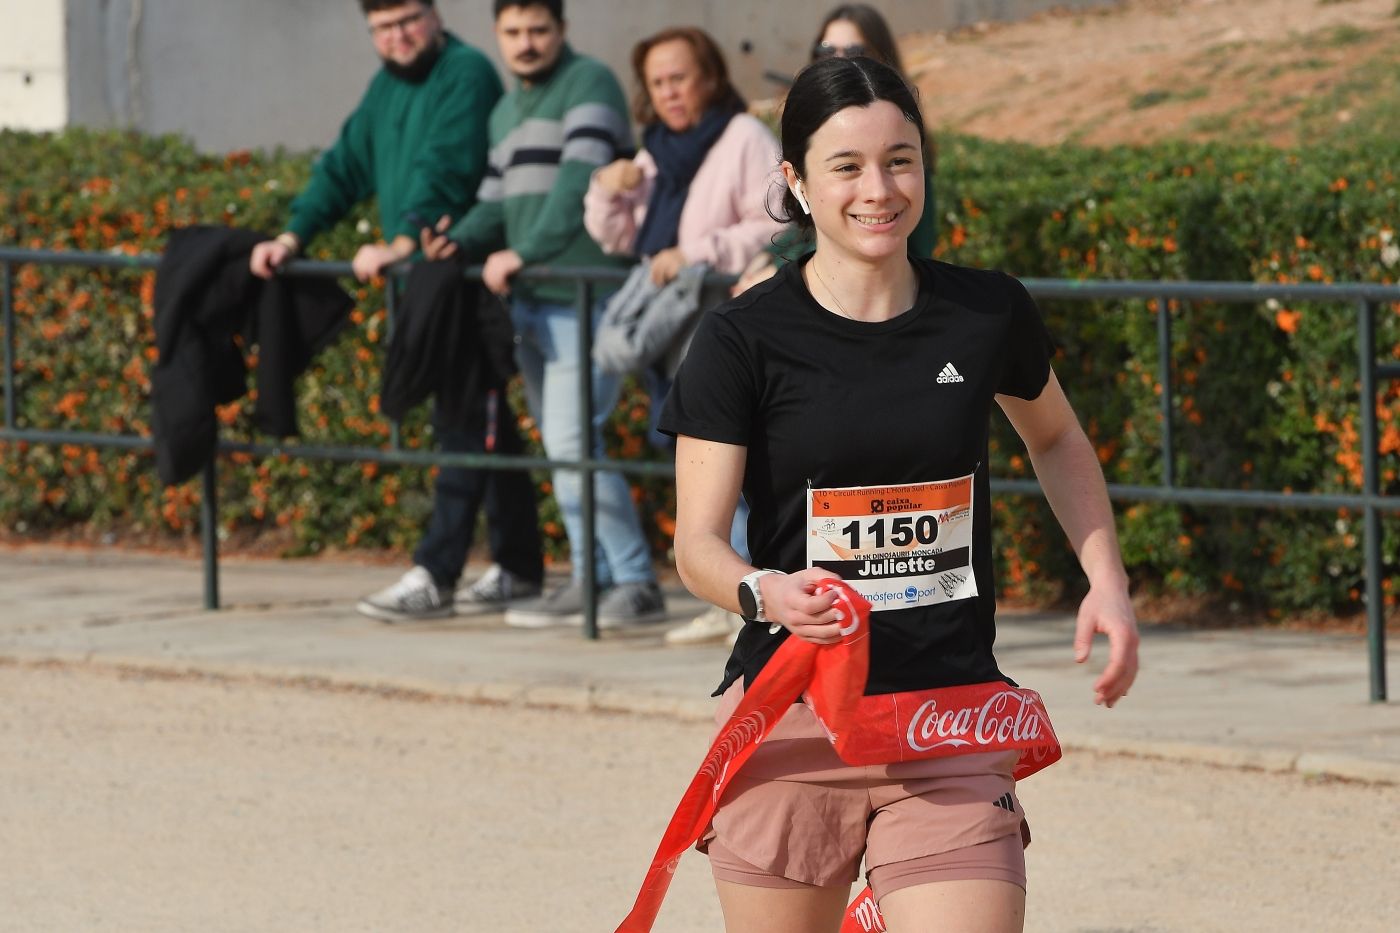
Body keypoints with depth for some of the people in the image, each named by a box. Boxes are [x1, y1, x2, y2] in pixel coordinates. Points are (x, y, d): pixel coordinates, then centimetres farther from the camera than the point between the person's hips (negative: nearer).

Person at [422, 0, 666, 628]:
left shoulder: (588, 84, -6)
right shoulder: (505, 112, 21)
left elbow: (578, 181, -17)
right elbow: (498, 201, 19)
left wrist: (524, 252, -20)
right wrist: (458, 242, -1)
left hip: (583, 295, -9)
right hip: (529, 298, 9)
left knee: (571, 441, -14)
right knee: (560, 445, 9)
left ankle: (635, 583, -10)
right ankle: (593, 578, 14)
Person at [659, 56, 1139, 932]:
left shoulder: (990, 315, 3)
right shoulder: (742, 340, -5)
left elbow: (1057, 441, 24)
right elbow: (697, 544, -8)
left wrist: (1107, 581, 13)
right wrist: (766, 592, -29)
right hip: (792, 722, -1)